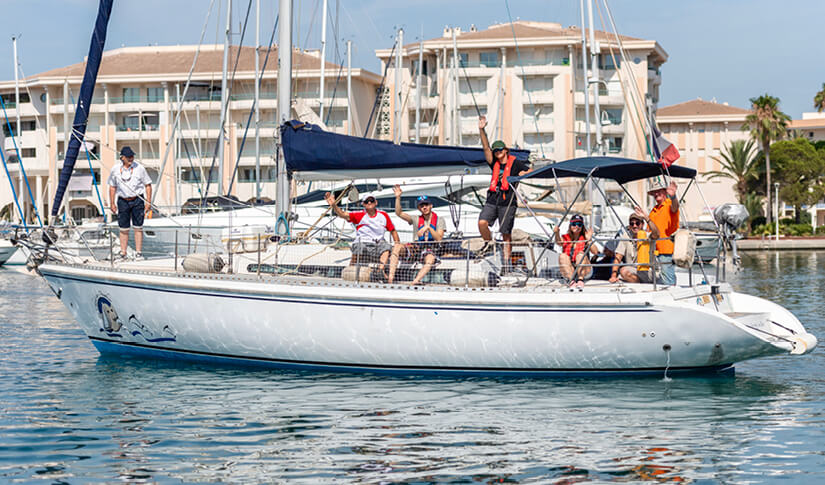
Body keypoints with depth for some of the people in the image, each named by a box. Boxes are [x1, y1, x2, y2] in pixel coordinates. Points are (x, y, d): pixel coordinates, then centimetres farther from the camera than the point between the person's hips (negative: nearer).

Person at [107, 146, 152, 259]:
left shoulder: (139, 168, -5)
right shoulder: (115, 169, 1)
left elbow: (148, 185, 0)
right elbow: (112, 187, 11)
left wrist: (148, 202, -5)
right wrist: (112, 203, 7)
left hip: (137, 200, -2)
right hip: (123, 201, 2)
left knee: (138, 227, -2)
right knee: (123, 228, 3)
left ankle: (138, 252, 4)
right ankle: (123, 253, 9)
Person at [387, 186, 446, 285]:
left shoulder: (439, 220, 9)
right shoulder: (416, 219, 15)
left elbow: (439, 239, -4)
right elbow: (399, 213, 4)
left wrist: (428, 227, -17)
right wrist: (398, 197, -7)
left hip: (430, 250, -3)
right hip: (415, 248, 3)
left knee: (431, 259, -39)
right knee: (397, 247, -25)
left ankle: (415, 282, -56)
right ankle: (390, 277, -37)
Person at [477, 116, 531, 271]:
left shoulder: (515, 163, 3)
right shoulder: (494, 164, 13)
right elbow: (486, 147, 4)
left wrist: (523, 173, -18)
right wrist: (482, 130, -6)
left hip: (507, 202, -3)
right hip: (492, 200, 3)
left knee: (506, 234, -1)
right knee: (482, 222, -20)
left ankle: (507, 262, 4)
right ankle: (488, 242, 9)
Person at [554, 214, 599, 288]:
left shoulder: (585, 239, 5)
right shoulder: (565, 238, 8)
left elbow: (595, 252, -8)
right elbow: (559, 242, -16)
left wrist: (589, 240, -20)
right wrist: (557, 234, -36)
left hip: (584, 271, -1)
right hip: (568, 271, 1)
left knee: (581, 254, -26)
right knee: (562, 256, -24)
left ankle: (581, 280, -40)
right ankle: (572, 280, -39)